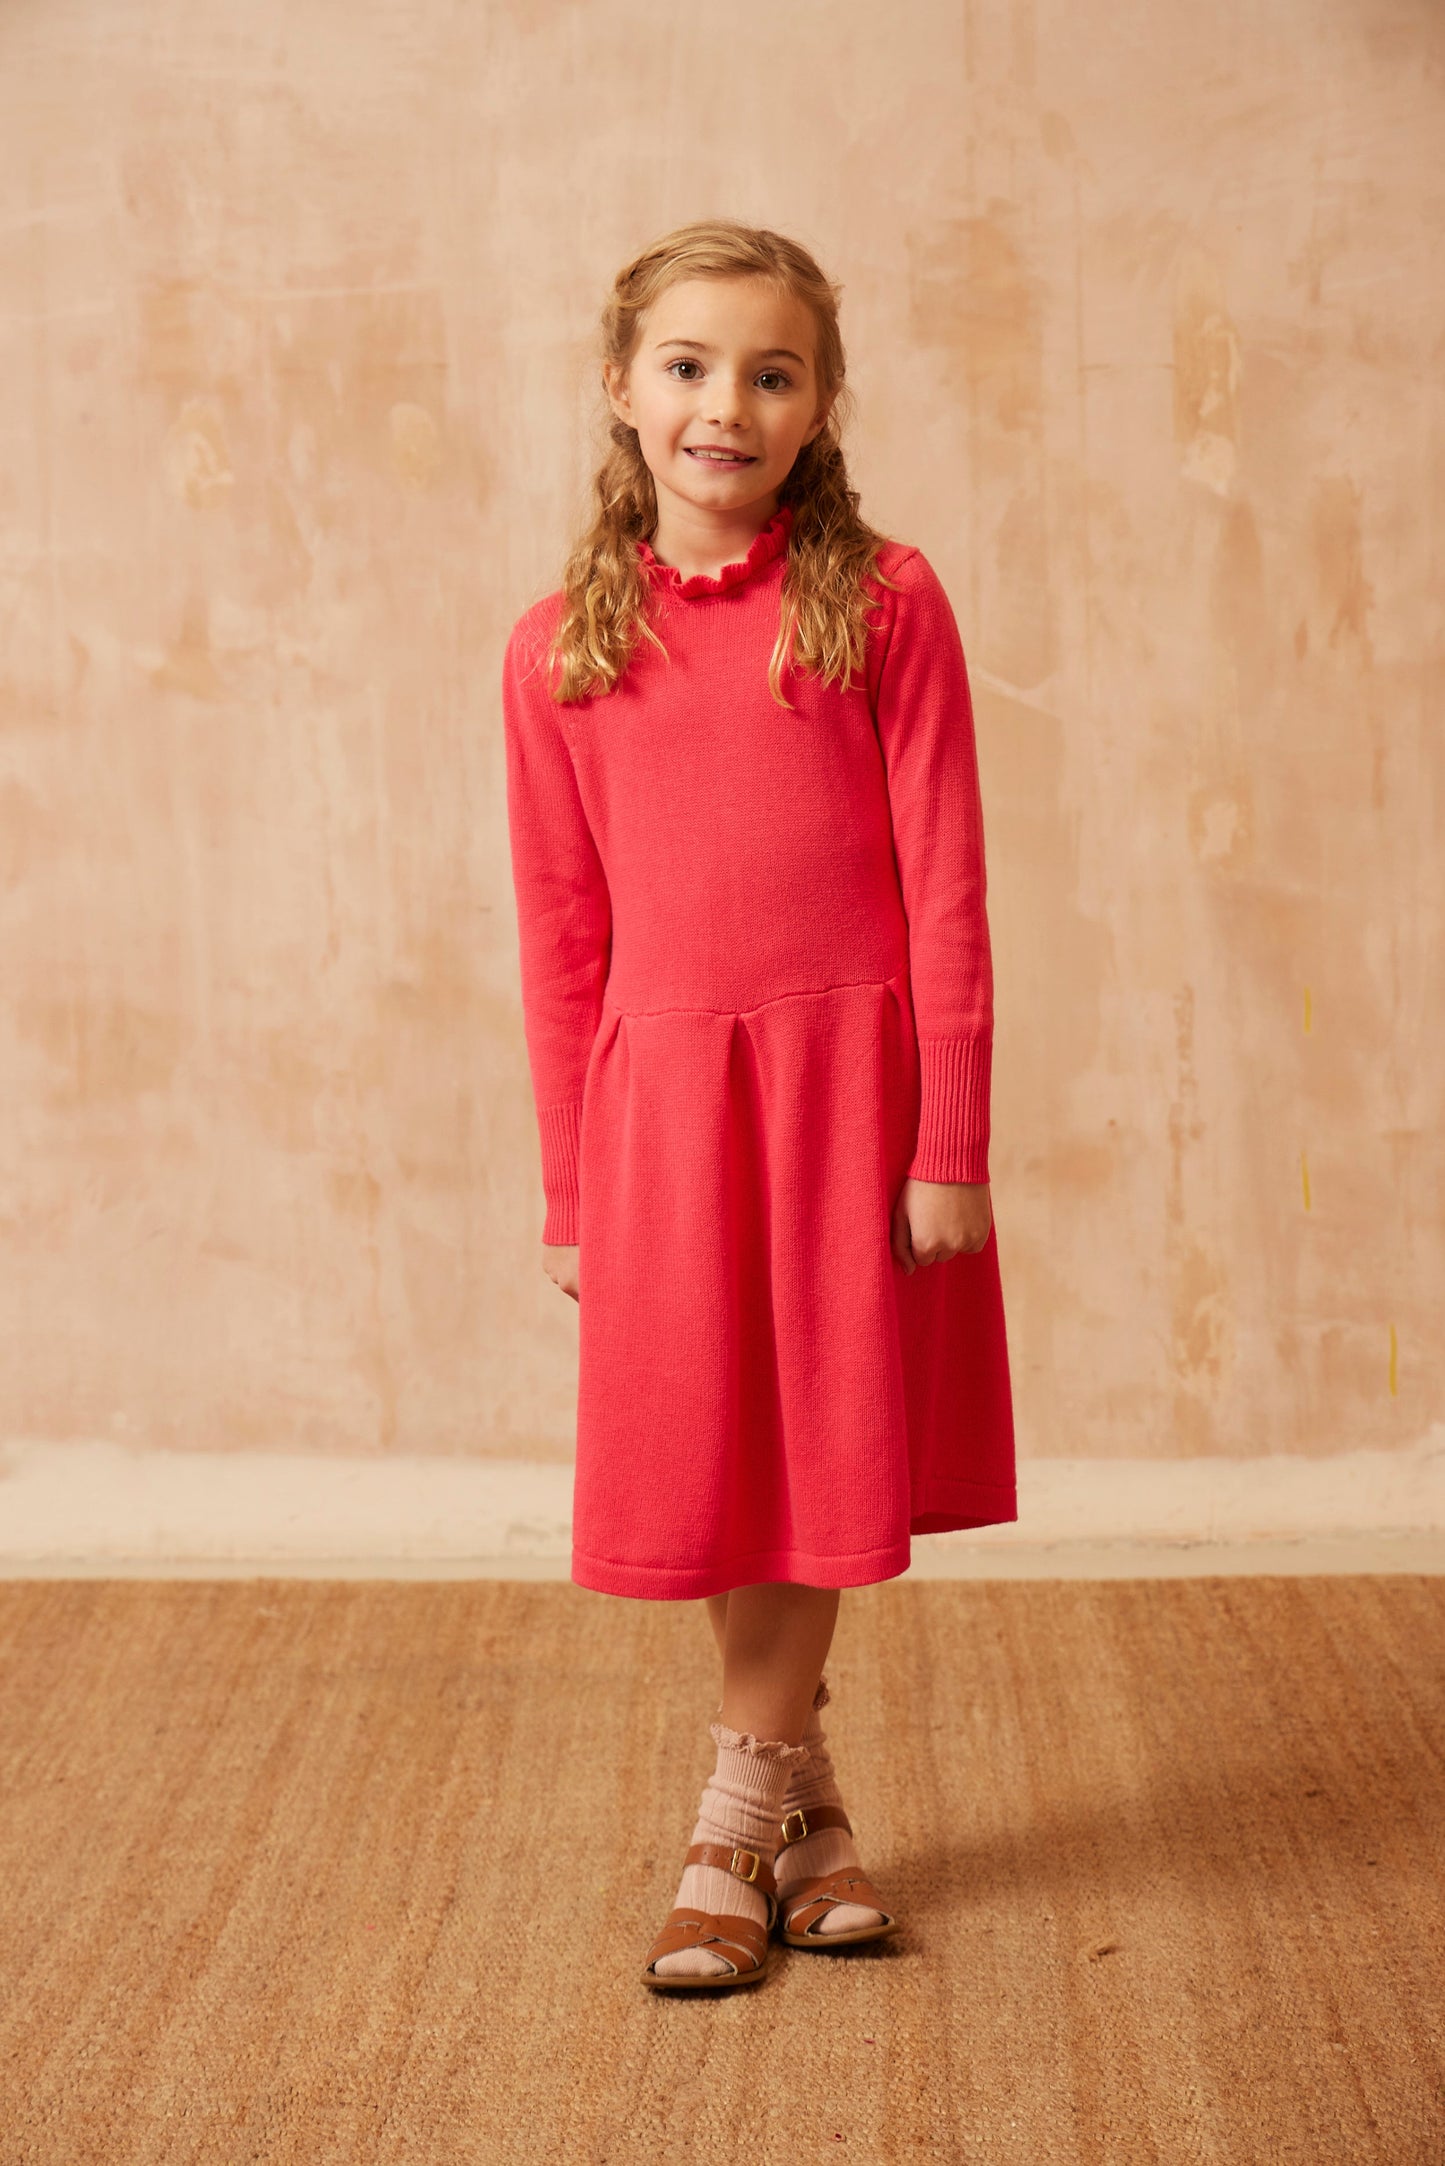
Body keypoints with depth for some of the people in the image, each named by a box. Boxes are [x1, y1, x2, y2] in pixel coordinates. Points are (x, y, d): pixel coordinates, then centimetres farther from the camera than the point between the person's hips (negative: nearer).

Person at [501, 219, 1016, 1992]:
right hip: (662, 1092, 2)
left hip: (852, 1074, -1)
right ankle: (799, 1785, 23)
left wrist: (950, 1144, -7)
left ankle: (743, 1807, 20)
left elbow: (944, 892, -4)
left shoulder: (882, 603, -4)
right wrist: (568, 1192, 6)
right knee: (708, 1463, 7)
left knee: (820, 1446, 6)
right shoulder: (558, 651, 2)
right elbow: (561, 936, 6)